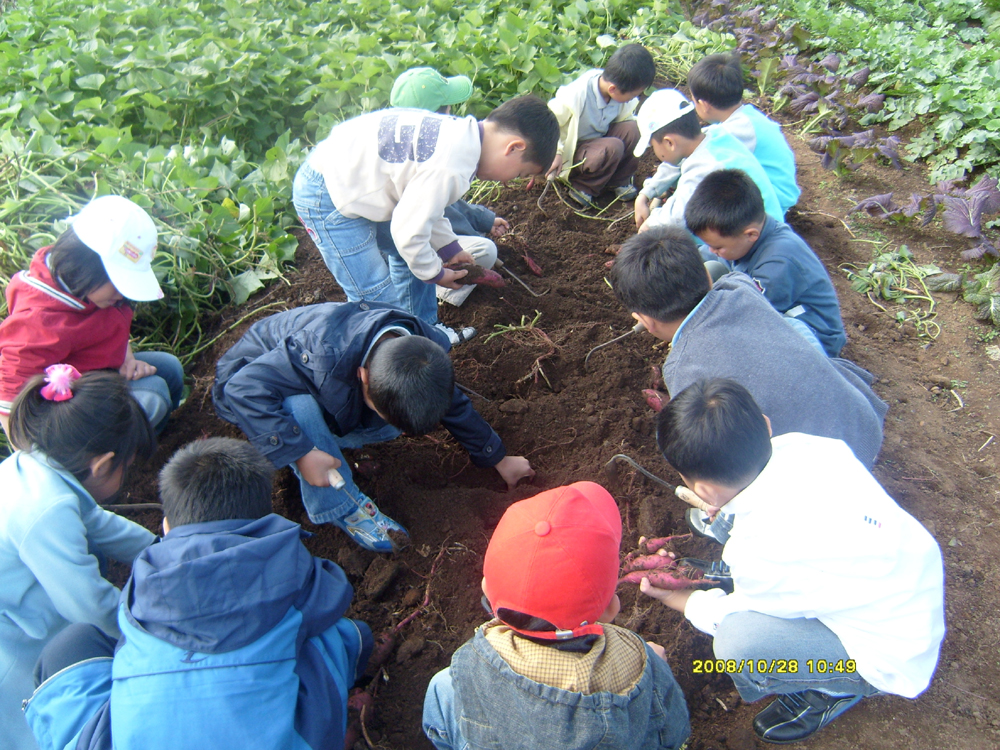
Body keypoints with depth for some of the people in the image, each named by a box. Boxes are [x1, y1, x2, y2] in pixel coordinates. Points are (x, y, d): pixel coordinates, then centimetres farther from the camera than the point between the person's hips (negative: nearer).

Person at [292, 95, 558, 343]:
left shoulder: (461, 132, -1)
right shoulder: (450, 167, -30)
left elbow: (419, 203, 12)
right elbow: (408, 232, -23)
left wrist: (451, 249, 13)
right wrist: (435, 274, -6)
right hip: (327, 197, -10)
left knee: (412, 258, 19)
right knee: (377, 296, -7)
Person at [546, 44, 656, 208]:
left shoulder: (621, 93, -13)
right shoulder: (575, 97, -31)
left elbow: (625, 119, 4)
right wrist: (555, 153, -24)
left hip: (600, 138, 6)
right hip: (573, 153, -6)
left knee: (632, 130, -21)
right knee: (613, 148, -33)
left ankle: (619, 180, -3)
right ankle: (583, 187, -11)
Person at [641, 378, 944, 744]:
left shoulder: (759, 554, -35)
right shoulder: (804, 444, -19)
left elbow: (731, 616, -11)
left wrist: (669, 597, 6)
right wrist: (723, 508, 11)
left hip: (895, 657, -7)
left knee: (736, 642, -26)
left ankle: (832, 689, 6)